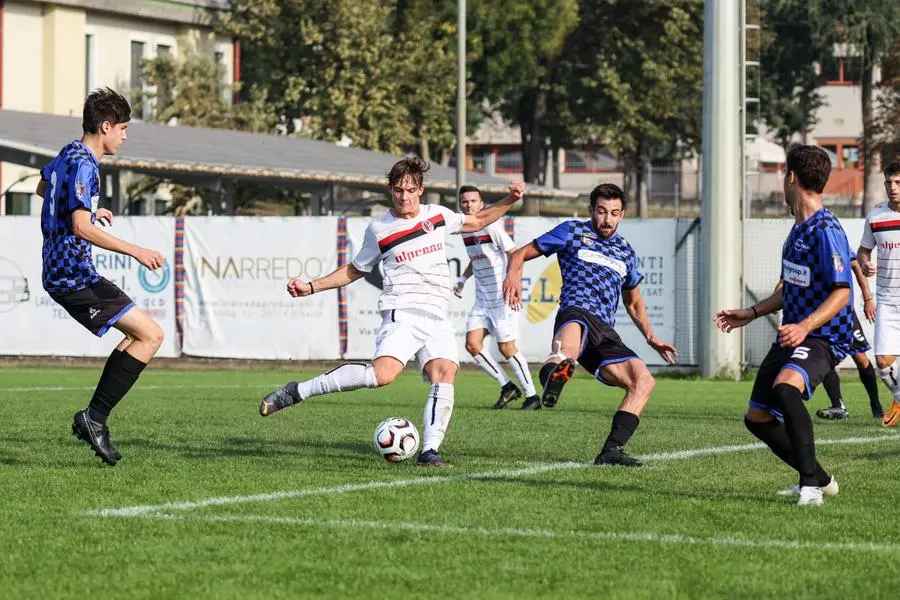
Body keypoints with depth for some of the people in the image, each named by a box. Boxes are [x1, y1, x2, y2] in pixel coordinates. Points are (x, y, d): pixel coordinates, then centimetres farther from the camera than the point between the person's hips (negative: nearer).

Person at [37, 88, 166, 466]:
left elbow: (43, 188, 36)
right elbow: (81, 227, -26)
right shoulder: (84, 165, -17)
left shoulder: (67, 154, 14)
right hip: (74, 276, -11)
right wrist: (135, 251, -27)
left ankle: (93, 419, 13)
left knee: (140, 334, 18)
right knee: (151, 335, -12)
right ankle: (95, 417, -12)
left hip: (59, 273, 11)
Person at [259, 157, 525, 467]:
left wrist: (509, 200, 18)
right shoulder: (379, 229, 6)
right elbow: (355, 270, 19)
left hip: (437, 317, 4)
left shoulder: (438, 215, 13)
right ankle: (295, 392, -22)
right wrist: (311, 286, 11)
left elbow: (477, 221, 31)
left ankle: (429, 450, -16)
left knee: (445, 374, -20)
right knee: (383, 373, -28)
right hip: (402, 311, -4)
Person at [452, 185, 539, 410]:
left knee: (506, 348, -6)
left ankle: (532, 395, 7)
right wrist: (463, 279, 17)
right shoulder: (465, 231, 11)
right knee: (472, 344, -6)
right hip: (482, 299, 7)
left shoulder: (492, 227, -12)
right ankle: (507, 387, 7)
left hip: (501, 298, -7)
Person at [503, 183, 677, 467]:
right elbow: (521, 254, 14)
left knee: (644, 381, -14)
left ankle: (611, 450, -17)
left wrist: (651, 337, 23)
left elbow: (634, 302, 39)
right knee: (574, 326, -44)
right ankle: (555, 370, -79)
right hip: (576, 312, -6)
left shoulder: (625, 252, 27)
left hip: (605, 332, 6)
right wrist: (513, 275, -10)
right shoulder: (572, 232, 13)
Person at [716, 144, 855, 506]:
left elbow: (842, 292, -22)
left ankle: (811, 485, -30)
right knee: (757, 418, 11)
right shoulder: (798, 228, 14)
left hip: (823, 337, -10)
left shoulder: (826, 230, -16)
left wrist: (805, 327, -33)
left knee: (785, 387, -37)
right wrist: (751, 313, 23)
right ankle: (818, 480, 26)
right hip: (792, 335, 10)